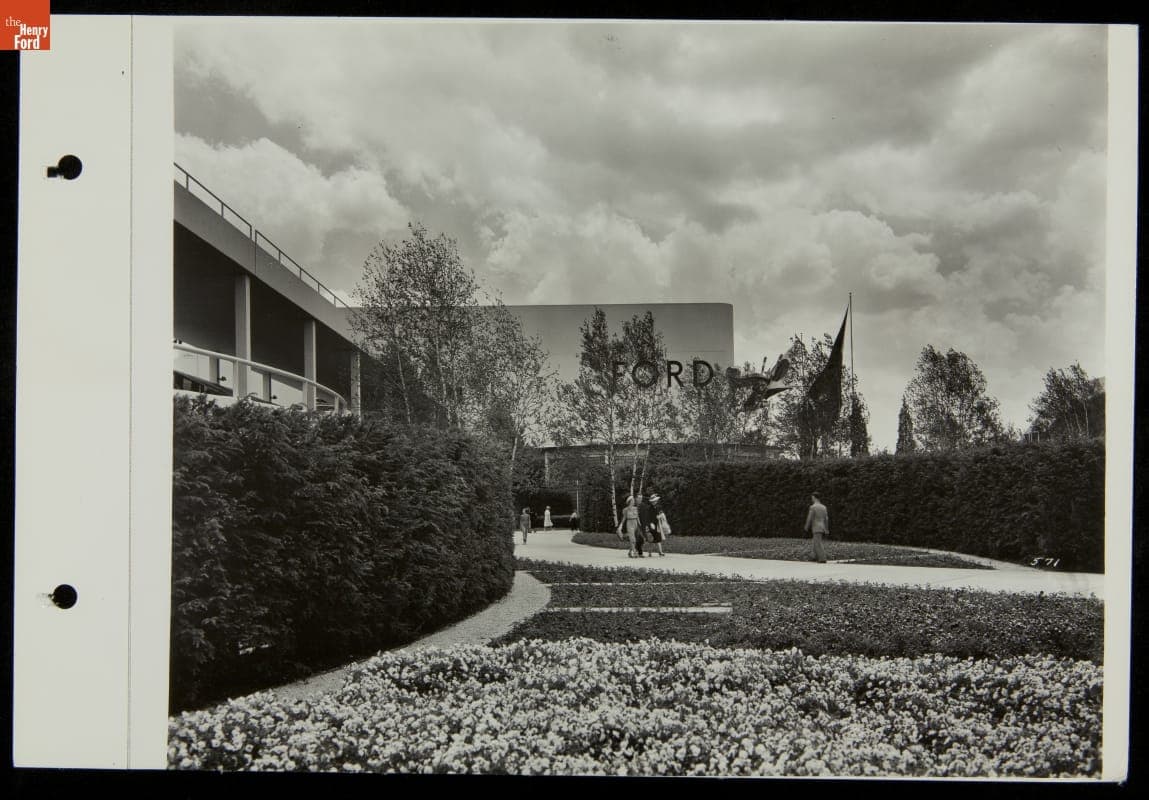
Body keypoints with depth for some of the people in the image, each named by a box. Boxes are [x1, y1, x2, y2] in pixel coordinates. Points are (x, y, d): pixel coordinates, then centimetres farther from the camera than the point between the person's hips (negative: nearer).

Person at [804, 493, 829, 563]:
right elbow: (826, 519, 10)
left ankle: (822, 559, -14)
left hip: (816, 528, -8)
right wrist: (827, 530, 14)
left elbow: (809, 518, -14)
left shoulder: (813, 507, -16)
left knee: (818, 544, -8)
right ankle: (817, 557, 24)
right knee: (816, 542, 20)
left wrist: (806, 528, 0)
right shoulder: (823, 507, 8)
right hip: (822, 528, 8)